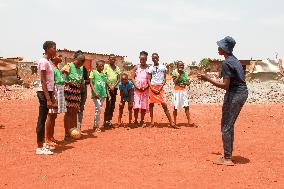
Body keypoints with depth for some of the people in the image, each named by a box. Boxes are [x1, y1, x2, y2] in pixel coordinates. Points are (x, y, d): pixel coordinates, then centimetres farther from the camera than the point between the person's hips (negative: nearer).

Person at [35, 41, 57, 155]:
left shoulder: (49, 62, 15)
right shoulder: (43, 62, -13)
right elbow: (43, 81, -17)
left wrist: (52, 98, 18)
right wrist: (48, 99, -21)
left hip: (48, 92, 9)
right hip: (44, 93, -9)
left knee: (43, 119, 14)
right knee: (42, 120, -4)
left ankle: (42, 144, 24)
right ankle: (39, 148, 3)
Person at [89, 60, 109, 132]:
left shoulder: (104, 74, 12)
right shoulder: (93, 72, -2)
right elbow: (91, 83, -6)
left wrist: (108, 93, 9)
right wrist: (95, 92, -14)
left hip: (103, 94, 5)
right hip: (96, 94, -5)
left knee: (98, 109, 10)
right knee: (99, 109, -13)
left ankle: (96, 125, 19)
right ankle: (96, 126, -2)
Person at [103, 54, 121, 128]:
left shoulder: (117, 68, 11)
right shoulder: (106, 66, -2)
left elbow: (119, 79, 7)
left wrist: (114, 86, -7)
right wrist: (109, 87, -10)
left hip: (114, 88, 5)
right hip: (107, 88, -5)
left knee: (112, 105, 7)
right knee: (108, 104, -9)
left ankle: (109, 120, 15)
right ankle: (105, 121, -3)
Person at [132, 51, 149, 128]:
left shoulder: (148, 68, 4)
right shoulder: (136, 67, 5)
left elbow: (149, 79, 1)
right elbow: (133, 78, 3)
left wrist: (146, 86, -12)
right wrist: (137, 86, -10)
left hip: (145, 89, 0)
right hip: (137, 89, 0)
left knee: (144, 106, 3)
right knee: (136, 106, -6)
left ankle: (142, 121, 16)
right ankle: (135, 121, 7)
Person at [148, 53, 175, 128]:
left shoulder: (163, 67, 5)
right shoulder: (151, 68, 8)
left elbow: (164, 79, 3)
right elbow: (149, 79, 6)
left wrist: (160, 88, -8)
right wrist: (152, 88, -8)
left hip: (160, 88, -2)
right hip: (152, 88, 2)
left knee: (164, 105, -9)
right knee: (151, 104, 4)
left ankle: (171, 123, -6)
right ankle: (152, 122, 14)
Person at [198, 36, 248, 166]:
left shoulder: (226, 63, -16)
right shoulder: (235, 60, 14)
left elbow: (225, 85, -20)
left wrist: (207, 79, -15)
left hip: (234, 94, -10)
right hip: (242, 93, 10)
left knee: (226, 127, -3)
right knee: (229, 125, 17)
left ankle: (227, 159, 1)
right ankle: (228, 155, 24)